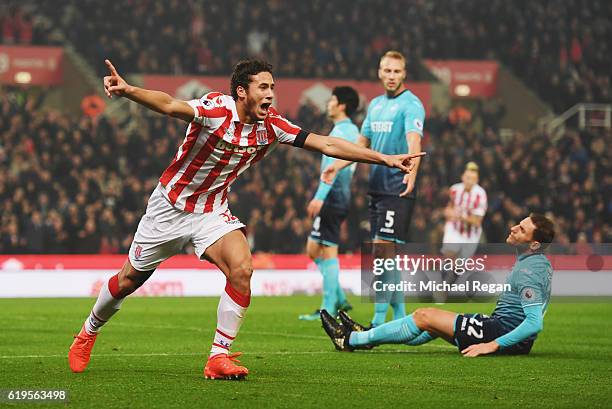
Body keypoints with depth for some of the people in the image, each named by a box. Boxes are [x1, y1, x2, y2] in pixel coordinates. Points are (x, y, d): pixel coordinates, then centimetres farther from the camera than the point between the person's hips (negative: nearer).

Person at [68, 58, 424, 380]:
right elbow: (171, 106, -43)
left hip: (213, 211, 3)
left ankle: (219, 357, -13)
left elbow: (326, 144, -9)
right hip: (171, 205, -3)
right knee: (130, 279, 8)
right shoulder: (215, 109, -25)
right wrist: (129, 91, -63)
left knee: (241, 269, -21)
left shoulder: (272, 125, -10)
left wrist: (385, 158, -14)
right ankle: (88, 334, 35)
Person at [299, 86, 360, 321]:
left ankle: (329, 308, -7)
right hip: (341, 196, 10)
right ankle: (338, 299, 10)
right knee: (313, 249, 12)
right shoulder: (352, 130, 18)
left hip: (333, 196, -10)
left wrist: (320, 196, -27)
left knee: (328, 251, -7)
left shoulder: (340, 131, -12)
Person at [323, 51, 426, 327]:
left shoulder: (411, 105, -9)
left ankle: (379, 319, -11)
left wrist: (411, 171, -42)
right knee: (384, 253, 9)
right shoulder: (376, 104, 16)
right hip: (376, 187, 8)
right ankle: (399, 313, 17)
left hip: (398, 188, -8)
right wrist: (337, 166, 18)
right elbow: (363, 142, 26)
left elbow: (414, 141, -25)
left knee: (384, 248, -13)